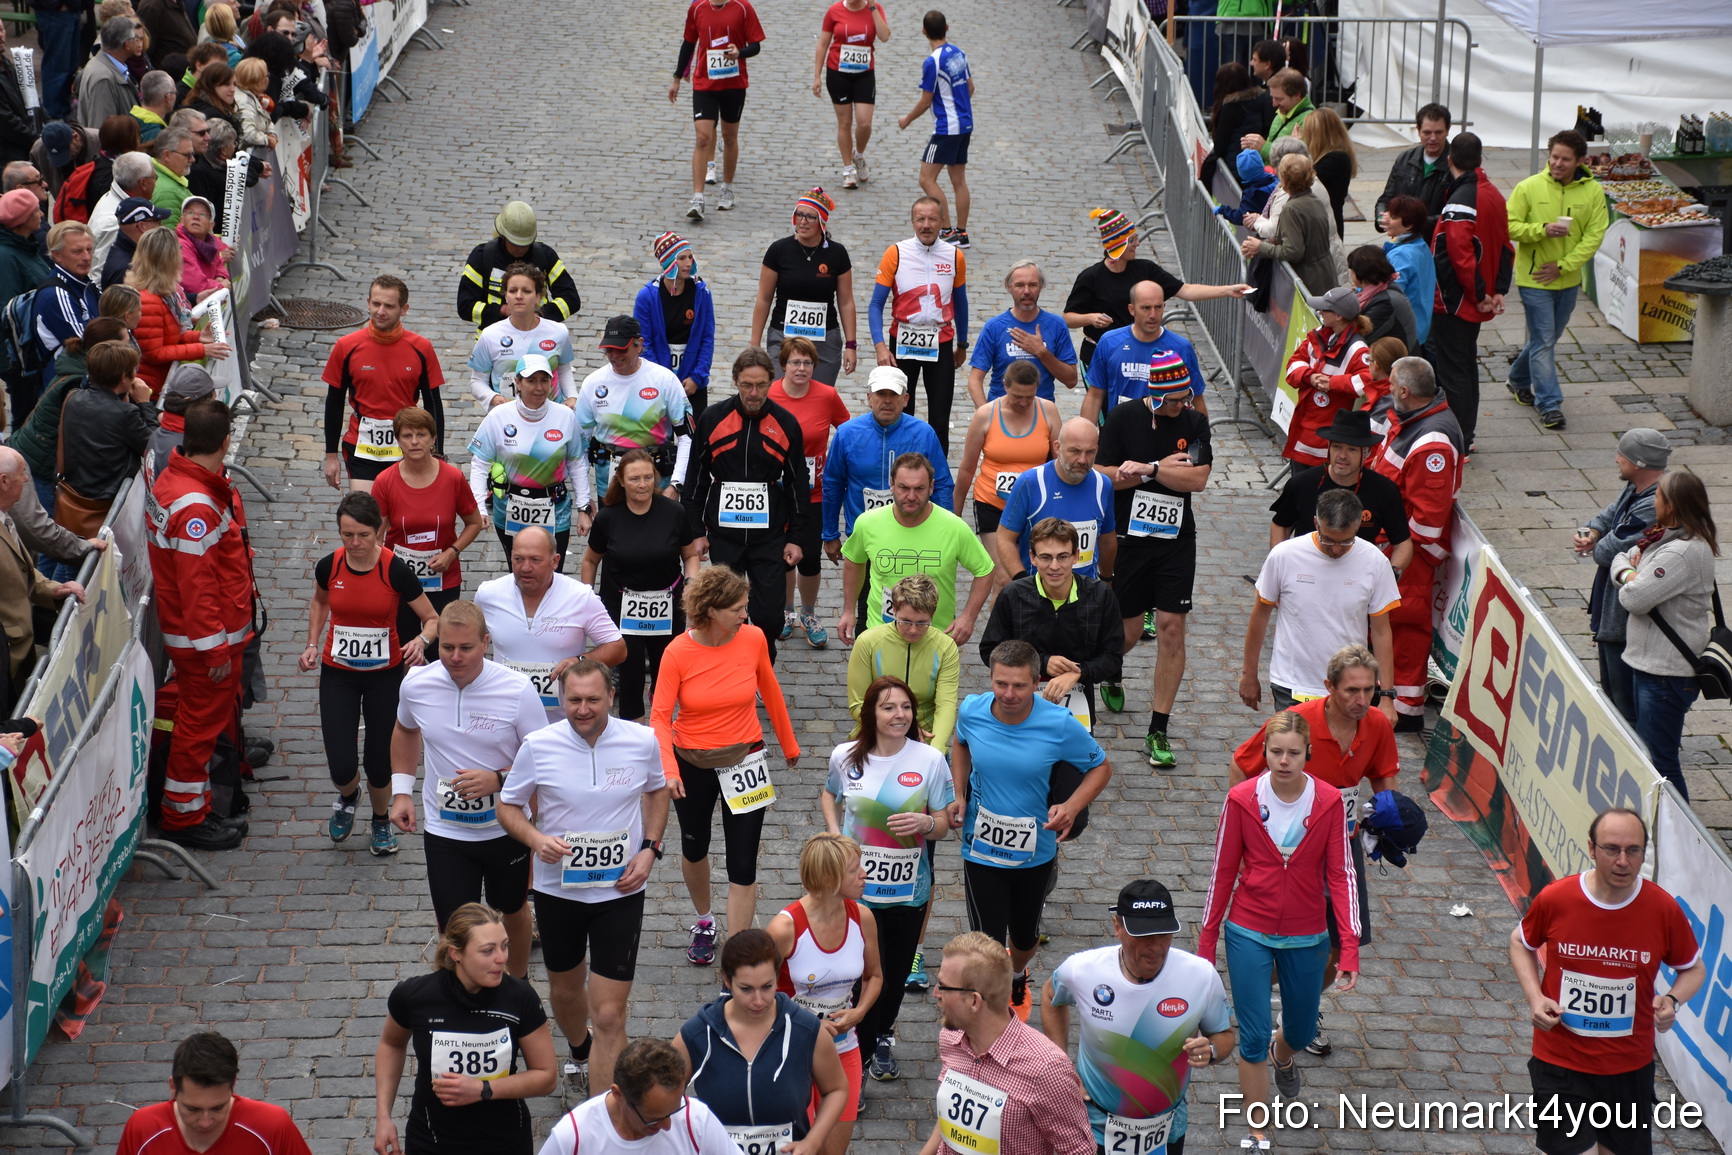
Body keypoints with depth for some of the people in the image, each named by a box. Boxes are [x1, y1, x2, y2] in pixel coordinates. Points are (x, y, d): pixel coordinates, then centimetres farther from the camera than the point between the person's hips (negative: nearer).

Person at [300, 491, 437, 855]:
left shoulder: (395, 571, -18)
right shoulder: (329, 566, -10)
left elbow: (432, 618, -10)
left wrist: (420, 641, -31)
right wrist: (313, 644, 3)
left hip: (385, 675, -1)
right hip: (338, 674, 2)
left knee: (379, 763, 5)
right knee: (342, 766, -5)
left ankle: (381, 821, 37)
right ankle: (347, 797, 34)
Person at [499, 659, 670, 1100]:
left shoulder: (642, 742, -10)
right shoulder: (538, 746, -13)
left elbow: (657, 791, 11)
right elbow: (508, 806, 0)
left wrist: (650, 849, -3)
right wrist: (536, 839, -21)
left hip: (619, 891, -1)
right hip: (557, 889, 1)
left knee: (609, 1016, -8)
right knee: (565, 989, 24)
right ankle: (580, 1054, 57)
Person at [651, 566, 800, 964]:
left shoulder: (753, 639, -11)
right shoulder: (678, 653, -17)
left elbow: (770, 691, 5)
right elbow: (660, 716, -17)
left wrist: (789, 744, 16)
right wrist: (668, 770, -32)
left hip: (743, 760, 0)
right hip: (691, 763, 0)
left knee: (742, 866, -3)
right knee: (694, 849, 22)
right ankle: (704, 922, 49)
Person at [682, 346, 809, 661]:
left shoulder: (786, 423, 0)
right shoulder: (712, 419, -1)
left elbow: (798, 485, 6)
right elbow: (695, 478, 6)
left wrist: (795, 538, 3)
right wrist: (695, 530, 3)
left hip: (770, 537, 0)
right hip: (723, 536, 0)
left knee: (769, 613, -2)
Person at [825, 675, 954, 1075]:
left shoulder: (929, 760, -7)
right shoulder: (846, 757, -5)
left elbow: (943, 824, -1)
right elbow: (829, 795, 17)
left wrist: (924, 822, -24)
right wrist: (834, 835, 0)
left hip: (909, 889, 1)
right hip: (856, 887, -1)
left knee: (897, 971, 17)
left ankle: (881, 1039, 43)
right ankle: (854, 1062, 7)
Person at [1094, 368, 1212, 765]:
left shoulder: (1194, 423, 1)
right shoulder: (1124, 417, -6)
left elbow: (1197, 479, -10)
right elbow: (1102, 476, -9)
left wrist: (1147, 468, -21)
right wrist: (1163, 467, -12)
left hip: (1177, 541, 1)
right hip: (1128, 537, -1)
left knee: (1171, 628, -6)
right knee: (1130, 628, 7)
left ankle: (1158, 731, 0)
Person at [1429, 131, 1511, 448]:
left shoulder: (1460, 201, -22)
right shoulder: (1493, 194, 8)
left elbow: (1460, 254, -28)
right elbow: (1505, 247, 12)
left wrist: (1479, 294, -17)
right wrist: (1498, 290, 8)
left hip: (1454, 302, -9)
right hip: (1475, 303, 9)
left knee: (1452, 371, -1)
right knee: (1466, 365, 19)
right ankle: (1465, 436, 28)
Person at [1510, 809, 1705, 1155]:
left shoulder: (1664, 909, -12)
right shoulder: (1554, 899, -13)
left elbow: (1694, 968, 5)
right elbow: (1520, 942, 8)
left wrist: (1673, 1000, -17)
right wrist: (1534, 997, -8)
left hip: (1629, 1066, 1)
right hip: (1560, 1062, -1)